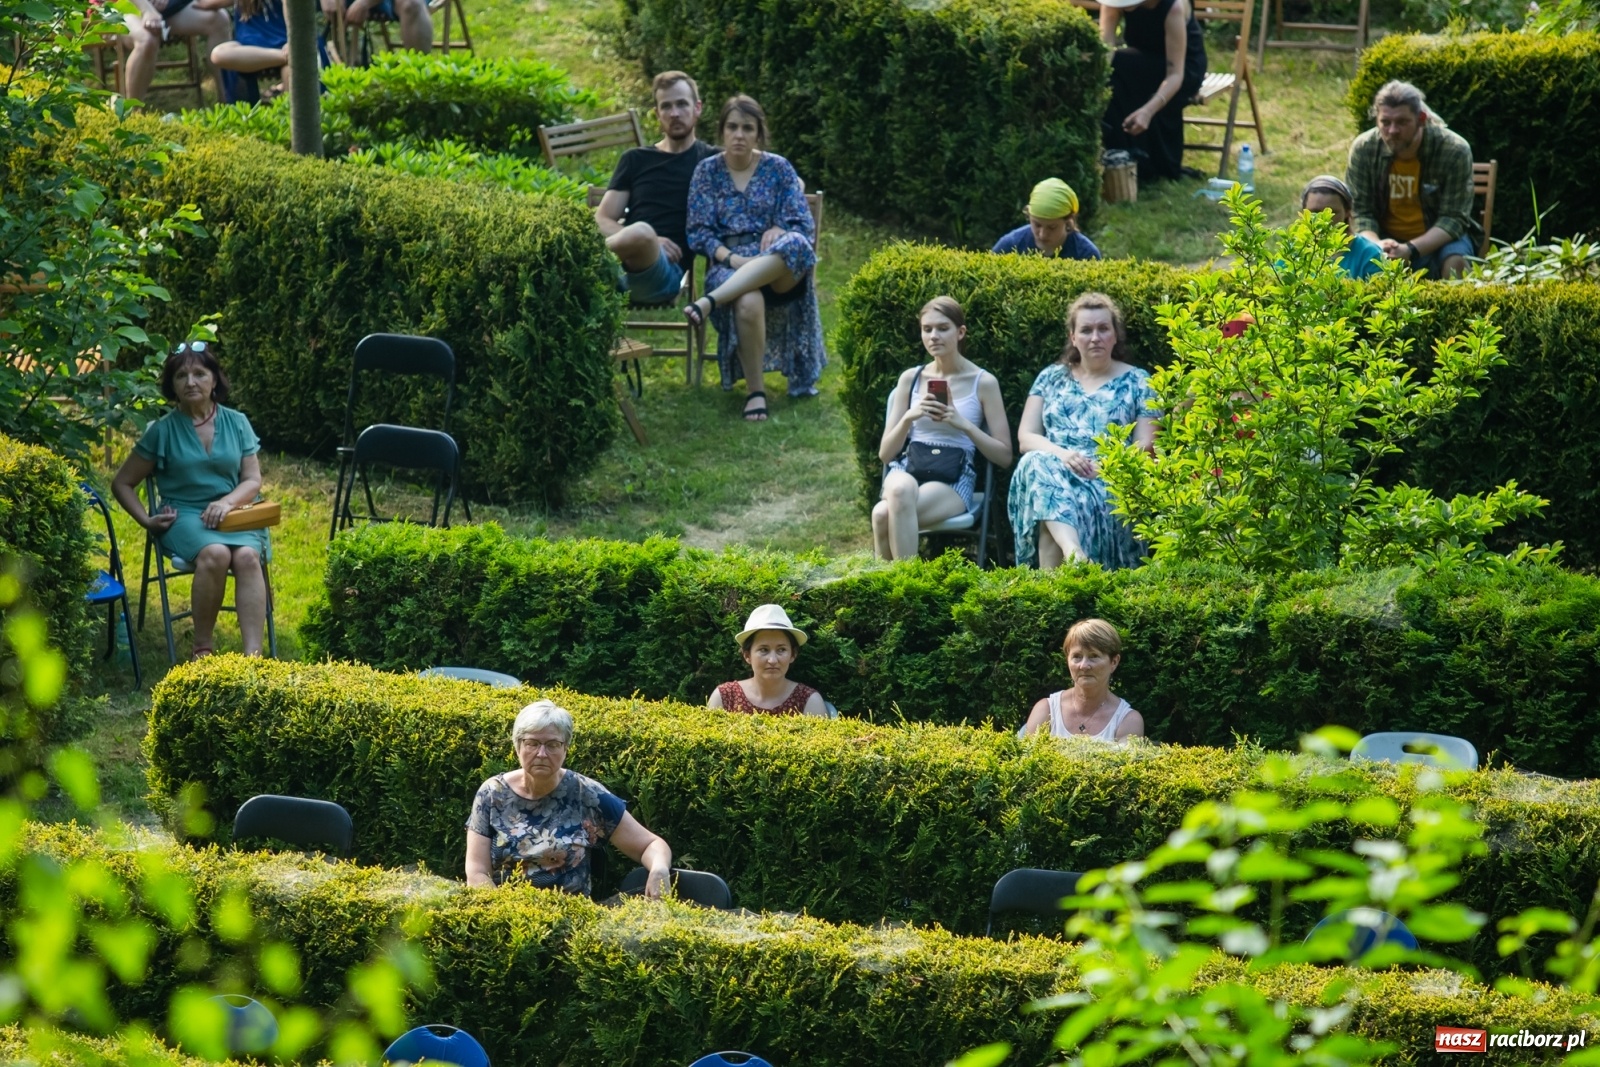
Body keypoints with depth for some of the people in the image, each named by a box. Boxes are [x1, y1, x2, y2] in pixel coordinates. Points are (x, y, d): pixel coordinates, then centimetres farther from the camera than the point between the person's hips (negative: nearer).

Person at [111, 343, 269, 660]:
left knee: (247, 556, -34)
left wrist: (227, 502, -13)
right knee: (215, 554, -37)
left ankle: (253, 655, -45)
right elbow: (122, 483, 12)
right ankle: (202, 650, -26)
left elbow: (253, 480, 8)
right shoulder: (162, 430, 6)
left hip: (232, 513, 2)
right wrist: (146, 521, -3)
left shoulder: (237, 423, 11)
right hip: (184, 515, -2)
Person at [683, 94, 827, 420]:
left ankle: (710, 302, -46)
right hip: (729, 264, -1)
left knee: (795, 245, -39)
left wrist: (779, 231, -17)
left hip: (781, 268, 1)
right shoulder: (707, 171, 9)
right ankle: (754, 391, -27)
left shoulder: (778, 168, 10)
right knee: (748, 302, -40)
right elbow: (699, 233, 3)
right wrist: (732, 258, -15)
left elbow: (803, 227, 5)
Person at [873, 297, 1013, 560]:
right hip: (906, 470, 2)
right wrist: (909, 417, -7)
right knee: (901, 489, -40)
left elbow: (1004, 456, 3)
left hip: (954, 480, -2)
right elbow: (885, 453, 12)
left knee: (885, 514, -35)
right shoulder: (911, 378, 12)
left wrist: (963, 424, -11)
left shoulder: (983, 382, 5)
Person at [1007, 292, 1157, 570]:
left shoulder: (1137, 383, 15)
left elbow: (1145, 445, 5)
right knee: (1037, 463, -38)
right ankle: (1074, 553, -62)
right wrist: (1062, 454, -12)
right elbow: (1025, 438, 10)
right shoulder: (1051, 378, 21)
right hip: (1052, 469, 1)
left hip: (1110, 482, -1)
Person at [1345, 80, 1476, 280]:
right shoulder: (1363, 149, -11)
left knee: (1455, 262, -33)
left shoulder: (1455, 151, -17)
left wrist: (1410, 249, -34)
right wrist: (1376, 245, -31)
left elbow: (1453, 218, -18)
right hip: (1385, 239, 1)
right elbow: (1359, 212, -8)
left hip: (1437, 239, -1)